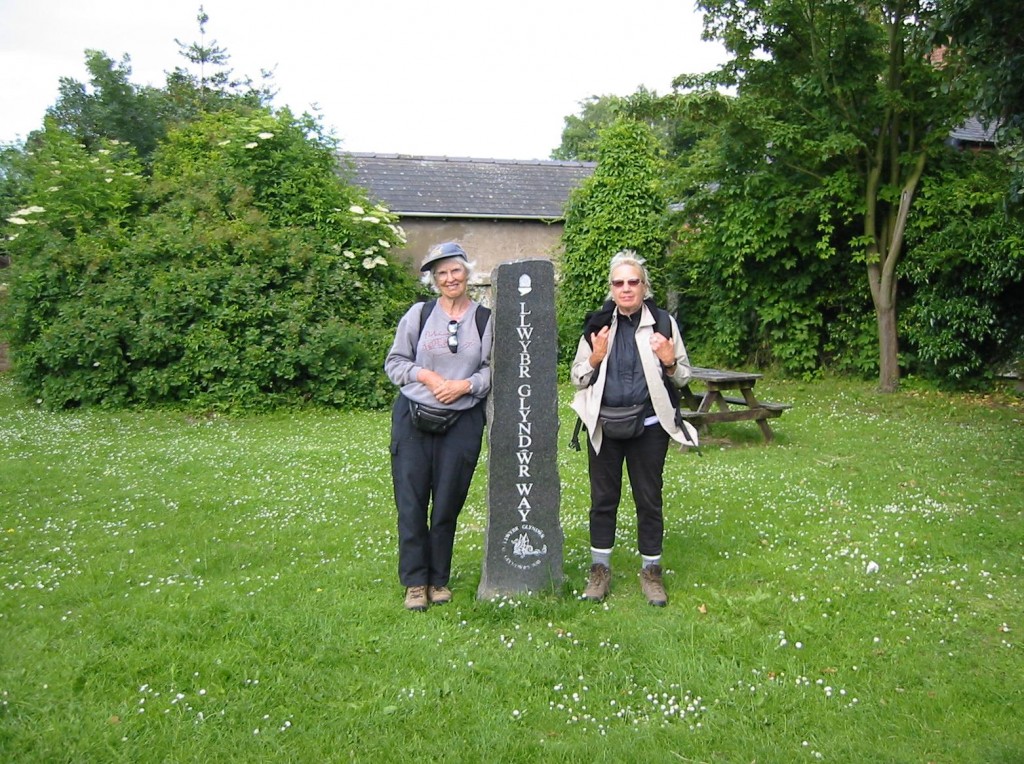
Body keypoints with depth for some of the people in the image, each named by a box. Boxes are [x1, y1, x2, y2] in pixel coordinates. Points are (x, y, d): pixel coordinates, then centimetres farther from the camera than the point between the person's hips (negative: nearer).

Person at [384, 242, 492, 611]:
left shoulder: (486, 319, 1)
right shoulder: (419, 314, 3)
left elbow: (494, 370, 3)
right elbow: (394, 363, 6)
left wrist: (465, 385, -13)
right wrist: (425, 376, -10)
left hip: (463, 421, 0)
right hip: (413, 418, 1)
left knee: (448, 503, 6)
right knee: (411, 501, 1)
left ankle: (439, 579, 23)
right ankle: (415, 581, 15)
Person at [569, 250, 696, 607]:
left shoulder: (663, 322, -2)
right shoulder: (597, 325, 1)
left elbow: (683, 377, 5)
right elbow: (577, 379, 5)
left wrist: (669, 362, -16)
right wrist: (595, 359, -13)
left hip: (649, 426, -1)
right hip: (604, 426, 1)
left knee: (649, 499, 8)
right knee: (603, 498, 10)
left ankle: (651, 571, 23)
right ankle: (600, 569, 24)